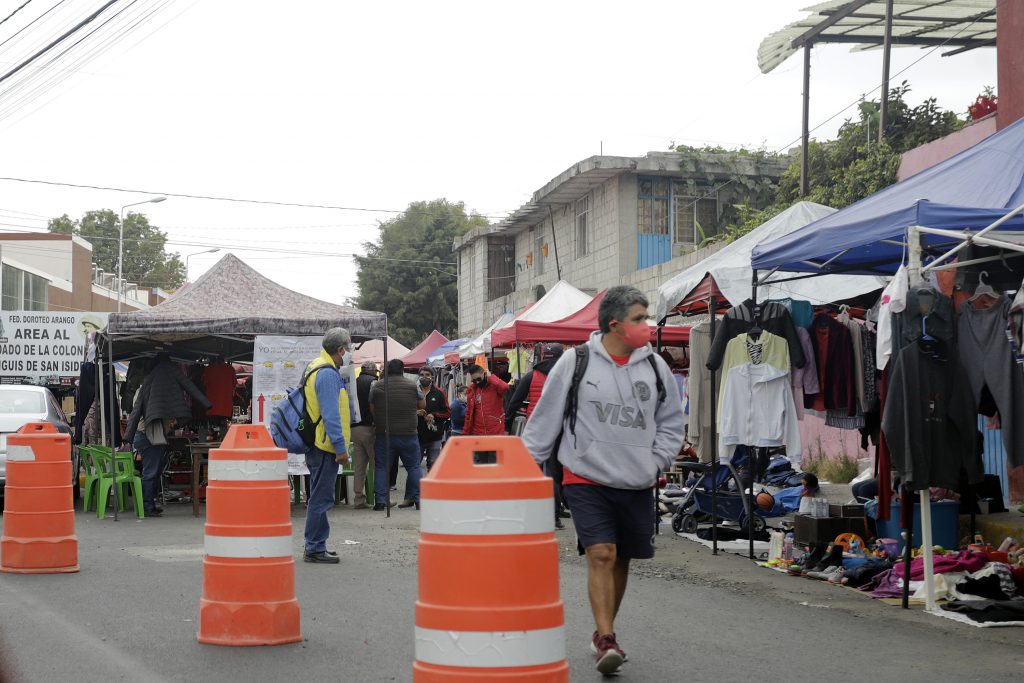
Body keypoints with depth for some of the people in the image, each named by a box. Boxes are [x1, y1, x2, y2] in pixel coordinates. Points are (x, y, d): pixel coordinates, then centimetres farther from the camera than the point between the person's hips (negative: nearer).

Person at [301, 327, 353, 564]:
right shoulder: (328, 374, -18)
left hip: (317, 446, 11)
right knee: (321, 499, -5)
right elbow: (331, 414, -22)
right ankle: (315, 549, -2)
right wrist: (340, 447, -21)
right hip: (325, 446, -11)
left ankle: (315, 546, 23)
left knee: (319, 498, 16)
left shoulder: (315, 368, 15)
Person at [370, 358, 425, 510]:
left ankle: (380, 500, 2)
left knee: (381, 467, 7)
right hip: (408, 434, 0)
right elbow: (422, 405, 7)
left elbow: (371, 408, 3)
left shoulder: (377, 386, -2)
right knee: (413, 467, 10)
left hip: (384, 435, 0)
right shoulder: (412, 385, -2)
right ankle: (416, 499, 8)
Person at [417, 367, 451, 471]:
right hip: (417, 435, 0)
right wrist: (415, 412, -12)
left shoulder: (439, 393, 6)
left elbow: (448, 412, 3)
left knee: (433, 466, 3)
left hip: (434, 436, 0)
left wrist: (434, 415, -12)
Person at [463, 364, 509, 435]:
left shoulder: (494, 386, -5)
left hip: (496, 433, -4)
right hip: (477, 433, 4)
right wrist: (466, 433, 12)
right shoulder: (472, 390, 7)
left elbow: (504, 387, -30)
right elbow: (469, 414, 13)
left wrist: (490, 377, -15)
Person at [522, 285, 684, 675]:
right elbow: (544, 420, 1)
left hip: (637, 484, 4)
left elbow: (671, 421, 15)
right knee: (600, 555, -16)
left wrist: (657, 461, 2)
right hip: (586, 479, -4)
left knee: (621, 560, 11)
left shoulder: (655, 366, 4)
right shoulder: (575, 363, -5)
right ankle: (606, 639, -14)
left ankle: (602, 635, 28)